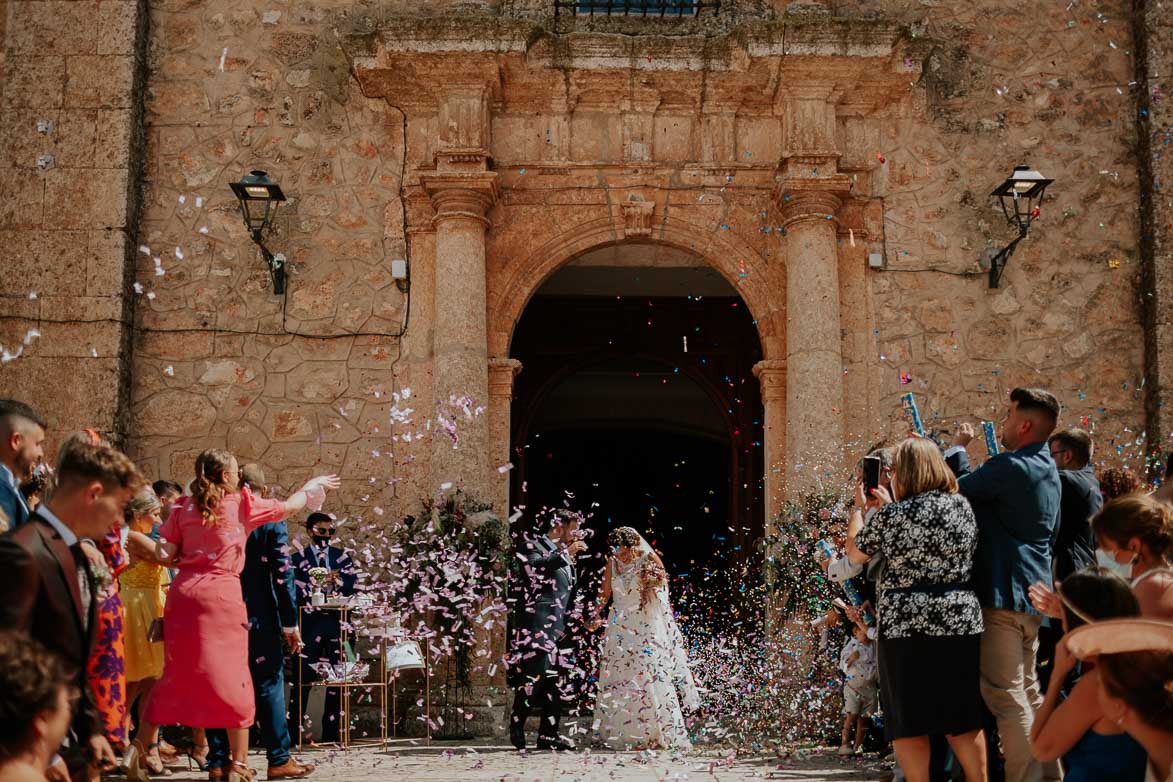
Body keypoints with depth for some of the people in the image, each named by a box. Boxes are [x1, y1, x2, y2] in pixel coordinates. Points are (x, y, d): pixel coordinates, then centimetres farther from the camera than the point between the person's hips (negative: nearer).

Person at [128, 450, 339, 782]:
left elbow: (163, 554, 1)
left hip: (183, 593, 4)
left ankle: (138, 749, 12)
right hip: (221, 594, -4)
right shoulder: (242, 504, 2)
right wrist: (312, 486, 33)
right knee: (233, 678, 3)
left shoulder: (183, 507, 8)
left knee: (175, 676, 14)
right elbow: (289, 506, 15)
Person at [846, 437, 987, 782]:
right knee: (963, 717, 15)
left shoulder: (890, 516, -9)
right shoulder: (962, 506, 4)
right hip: (961, 622, 4)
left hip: (904, 627, -4)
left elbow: (855, 553, 7)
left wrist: (858, 509, 21)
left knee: (908, 721, 6)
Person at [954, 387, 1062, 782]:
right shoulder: (1048, 470, 15)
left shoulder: (1009, 467, -16)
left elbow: (950, 492, -13)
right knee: (1028, 692, 18)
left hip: (1004, 594, -10)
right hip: (1033, 592, 10)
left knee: (1005, 695, -7)